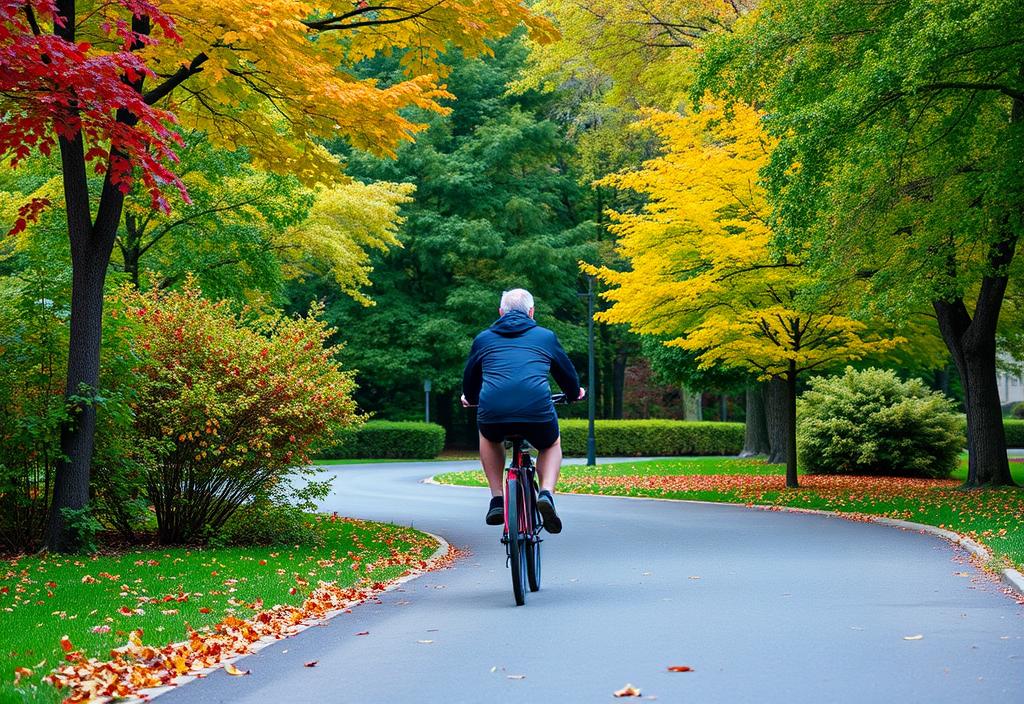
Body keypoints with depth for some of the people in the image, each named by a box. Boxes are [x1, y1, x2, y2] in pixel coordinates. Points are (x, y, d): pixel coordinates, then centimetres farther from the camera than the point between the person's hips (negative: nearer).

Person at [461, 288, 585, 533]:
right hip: (537, 412, -1)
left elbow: (470, 380, 33)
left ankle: (497, 500, 23)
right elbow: (568, 374, 32)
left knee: (489, 437, 37)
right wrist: (575, 393, 55)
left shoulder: (484, 338, 21)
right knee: (551, 445, 31)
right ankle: (546, 494, 4)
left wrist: (470, 399, 56)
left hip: (493, 412, 1)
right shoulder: (546, 337, 19)